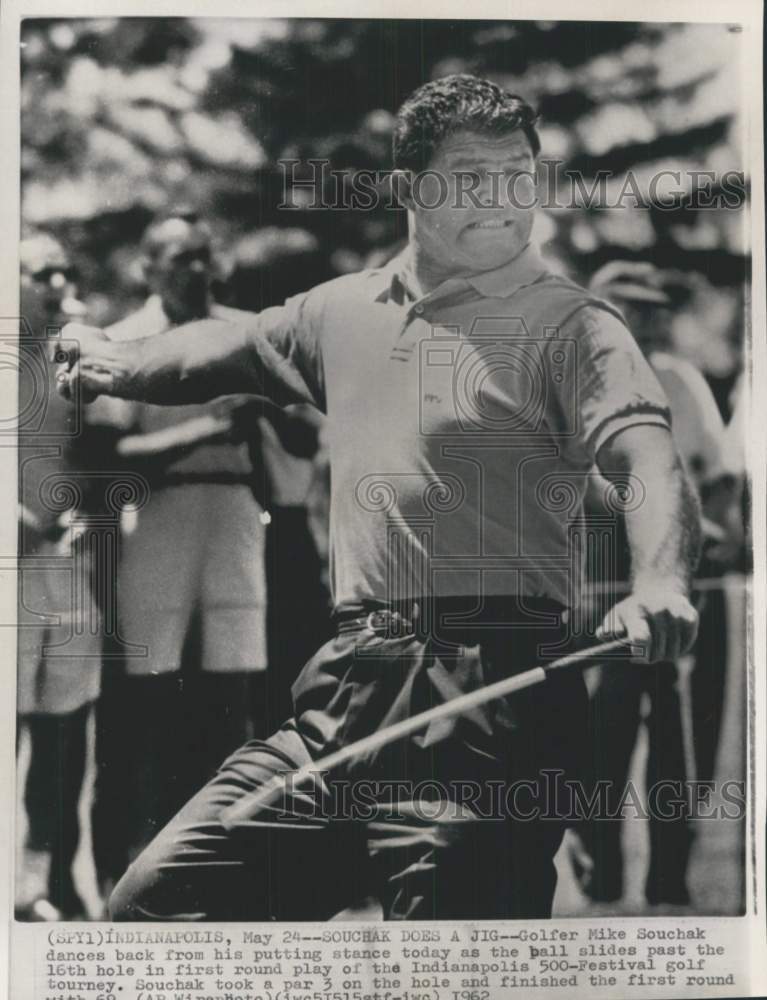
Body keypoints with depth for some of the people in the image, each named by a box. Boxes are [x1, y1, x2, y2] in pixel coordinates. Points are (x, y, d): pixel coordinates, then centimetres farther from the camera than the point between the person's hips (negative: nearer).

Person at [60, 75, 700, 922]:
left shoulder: (570, 327, -2)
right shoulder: (345, 312, 16)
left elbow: (648, 457, -19)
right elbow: (230, 348, 36)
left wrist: (659, 580, -39)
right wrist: (119, 365, 50)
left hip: (491, 700, -5)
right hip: (348, 689, 6)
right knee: (153, 900, 2)